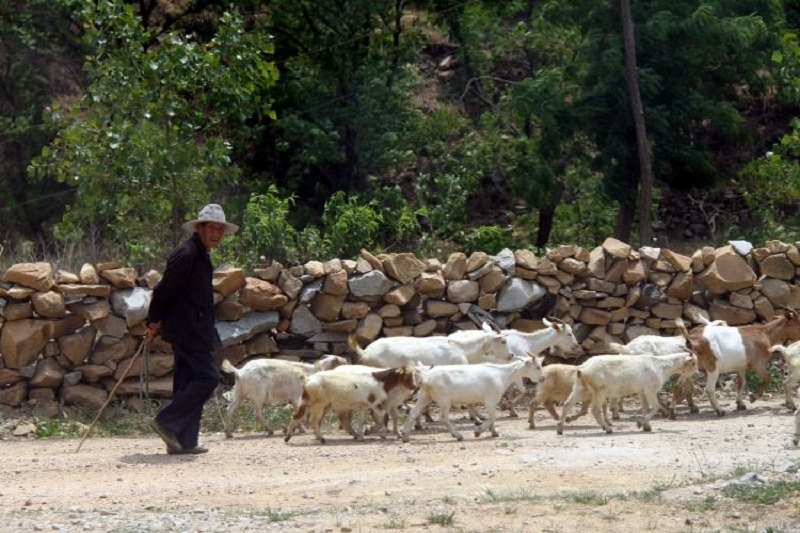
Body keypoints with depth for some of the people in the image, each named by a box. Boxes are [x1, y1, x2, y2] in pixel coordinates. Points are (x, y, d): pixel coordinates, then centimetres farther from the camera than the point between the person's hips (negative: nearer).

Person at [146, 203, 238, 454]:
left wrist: (156, 321, 17)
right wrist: (155, 321, -10)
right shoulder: (186, 254, -15)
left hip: (191, 329, 10)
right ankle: (167, 422, -13)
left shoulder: (200, 255, 18)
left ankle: (184, 442, 10)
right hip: (188, 329, -10)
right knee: (207, 376, -13)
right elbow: (164, 289, -16)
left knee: (188, 382, 9)